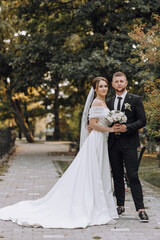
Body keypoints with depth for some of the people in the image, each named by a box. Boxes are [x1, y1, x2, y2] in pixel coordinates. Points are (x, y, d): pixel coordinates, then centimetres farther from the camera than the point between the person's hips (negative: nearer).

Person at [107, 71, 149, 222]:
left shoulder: (135, 100, 0)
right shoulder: (109, 102, 15)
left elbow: (142, 120, -5)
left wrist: (127, 128, -18)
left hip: (129, 143, -5)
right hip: (113, 143, 5)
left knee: (133, 176, -8)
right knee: (117, 176, 10)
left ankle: (140, 209, -6)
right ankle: (120, 206, 20)